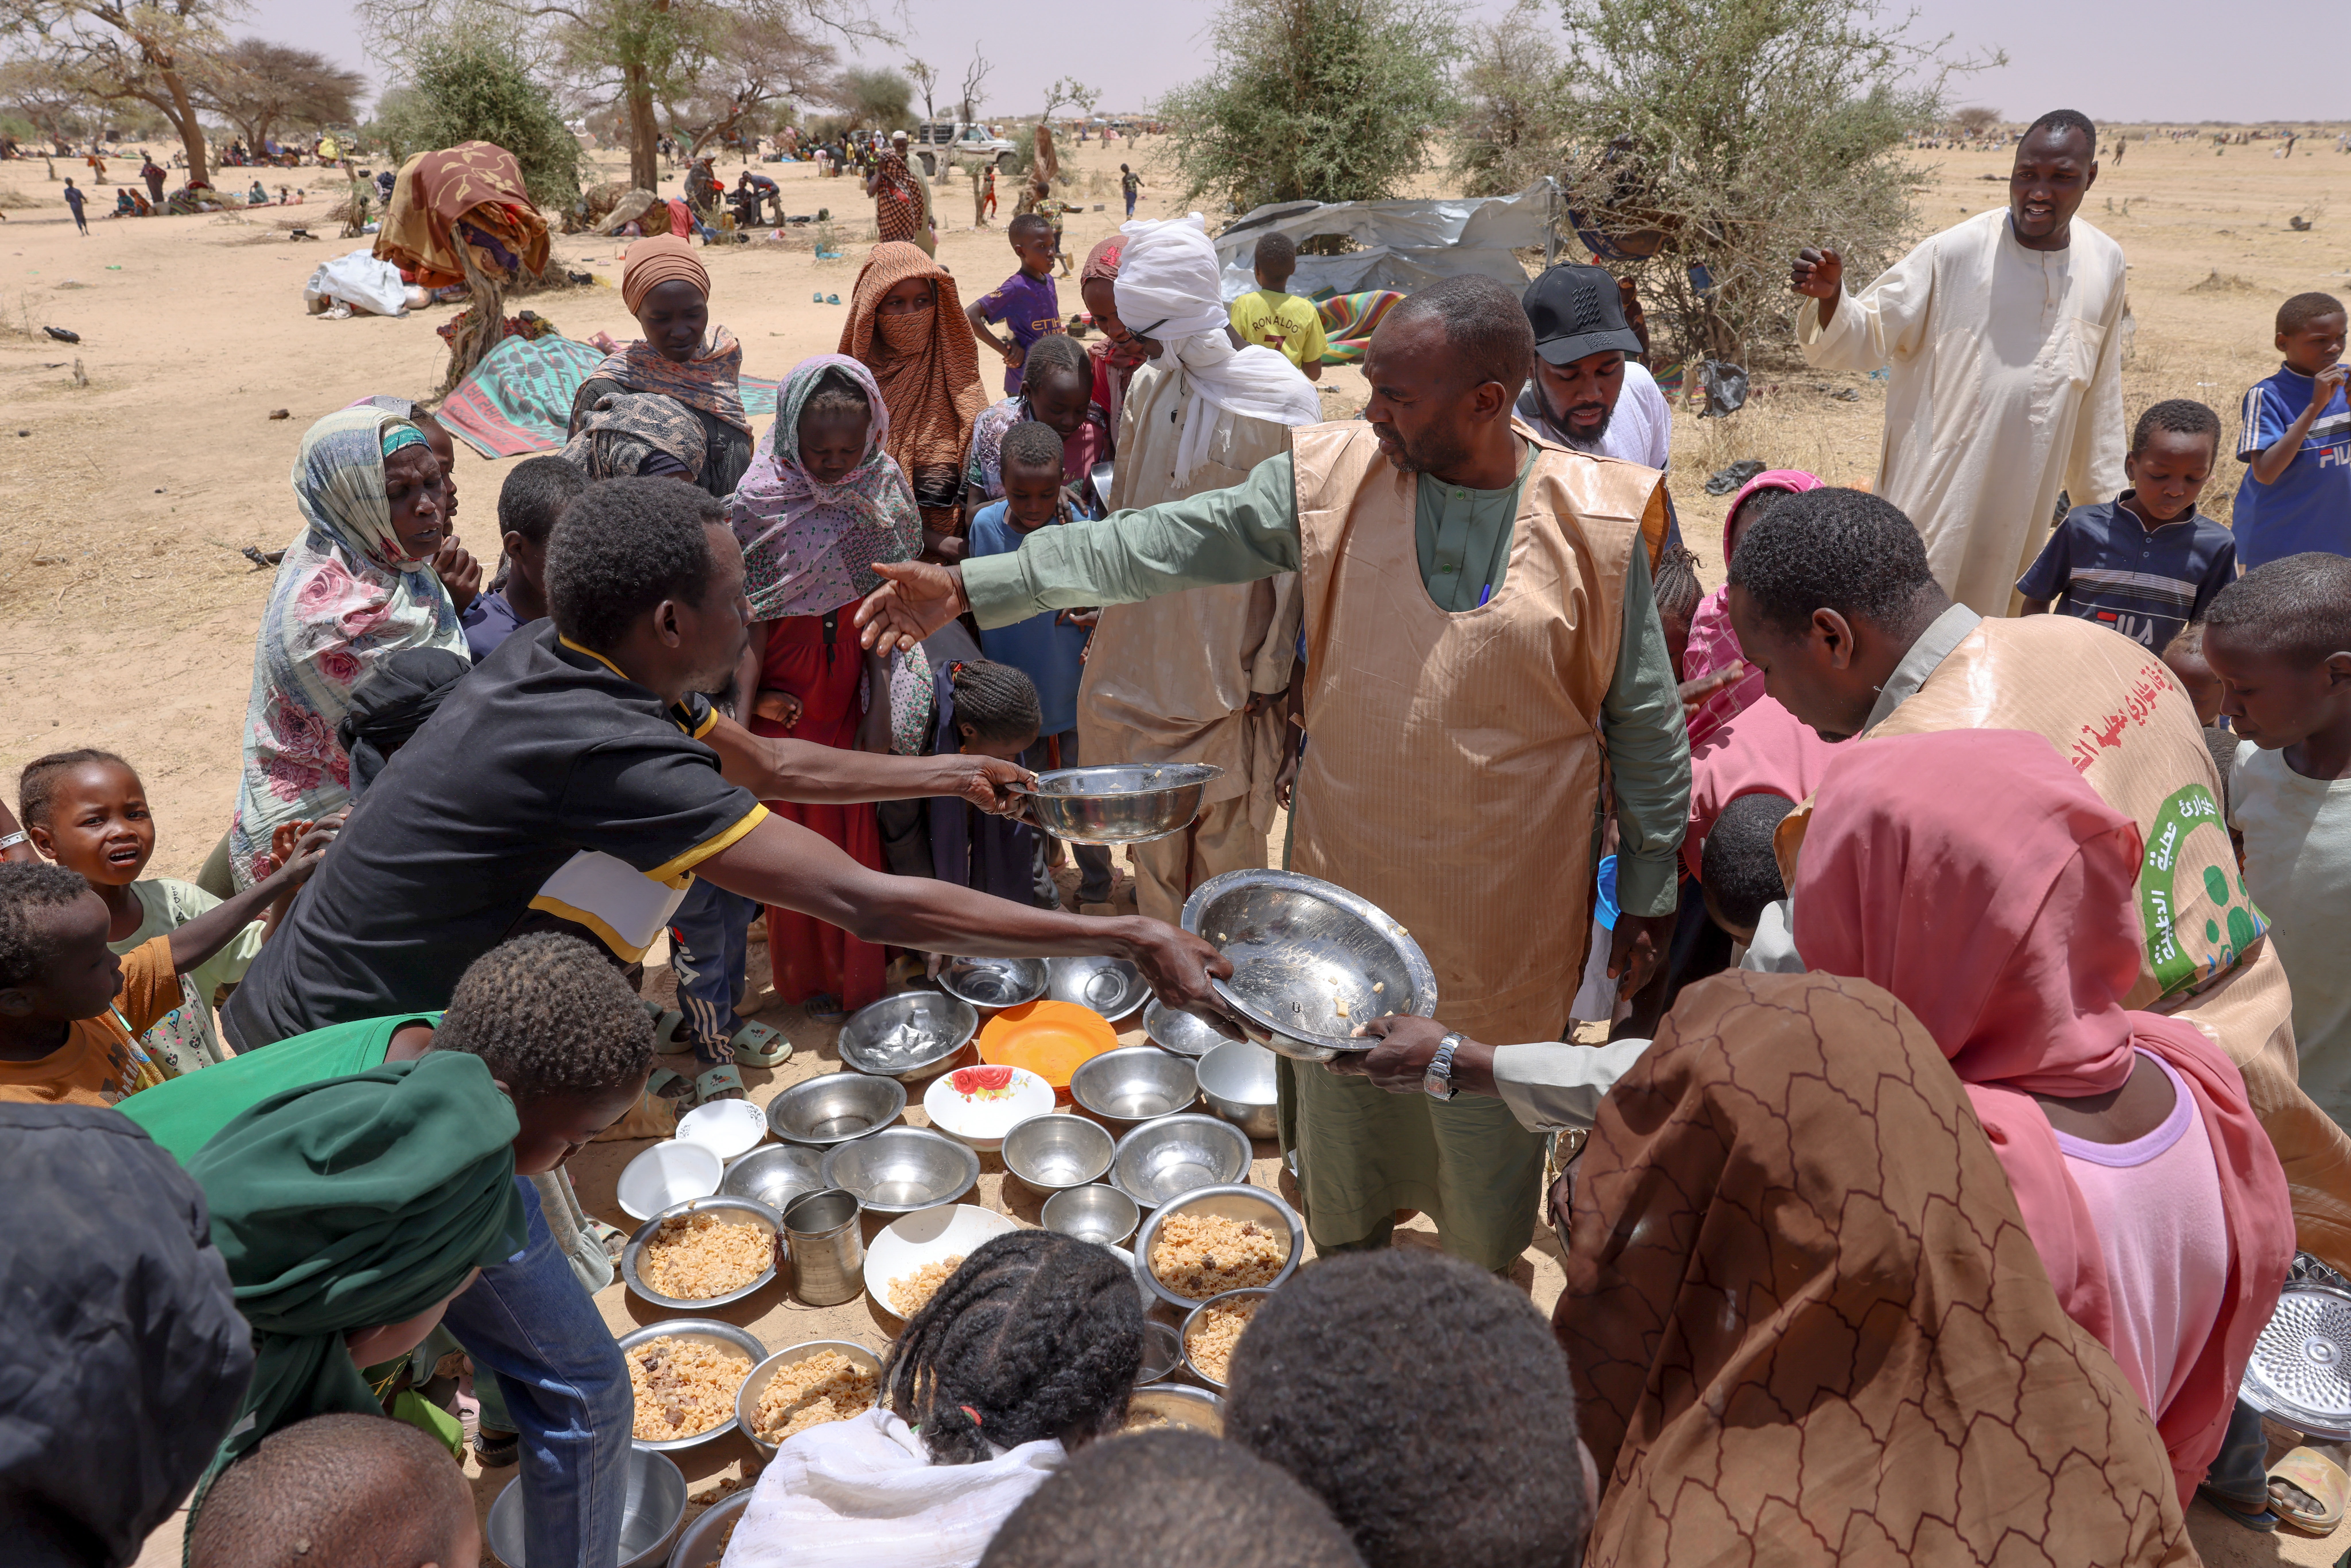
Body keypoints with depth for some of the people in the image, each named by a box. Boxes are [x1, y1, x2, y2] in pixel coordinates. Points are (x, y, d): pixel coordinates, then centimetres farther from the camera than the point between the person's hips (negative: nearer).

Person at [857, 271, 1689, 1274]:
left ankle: (1483, 1295, 46)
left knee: (1489, 1112, 16)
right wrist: (972, 585, -15)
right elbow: (1166, 542, -10)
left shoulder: (1596, 521, -10)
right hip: (1348, 875, 2)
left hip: (1504, 907, -2)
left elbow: (1645, 721, -2)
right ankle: (1345, 1263, 49)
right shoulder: (1335, 478, -7)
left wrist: (1649, 889, 2)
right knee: (1343, 1093, 20)